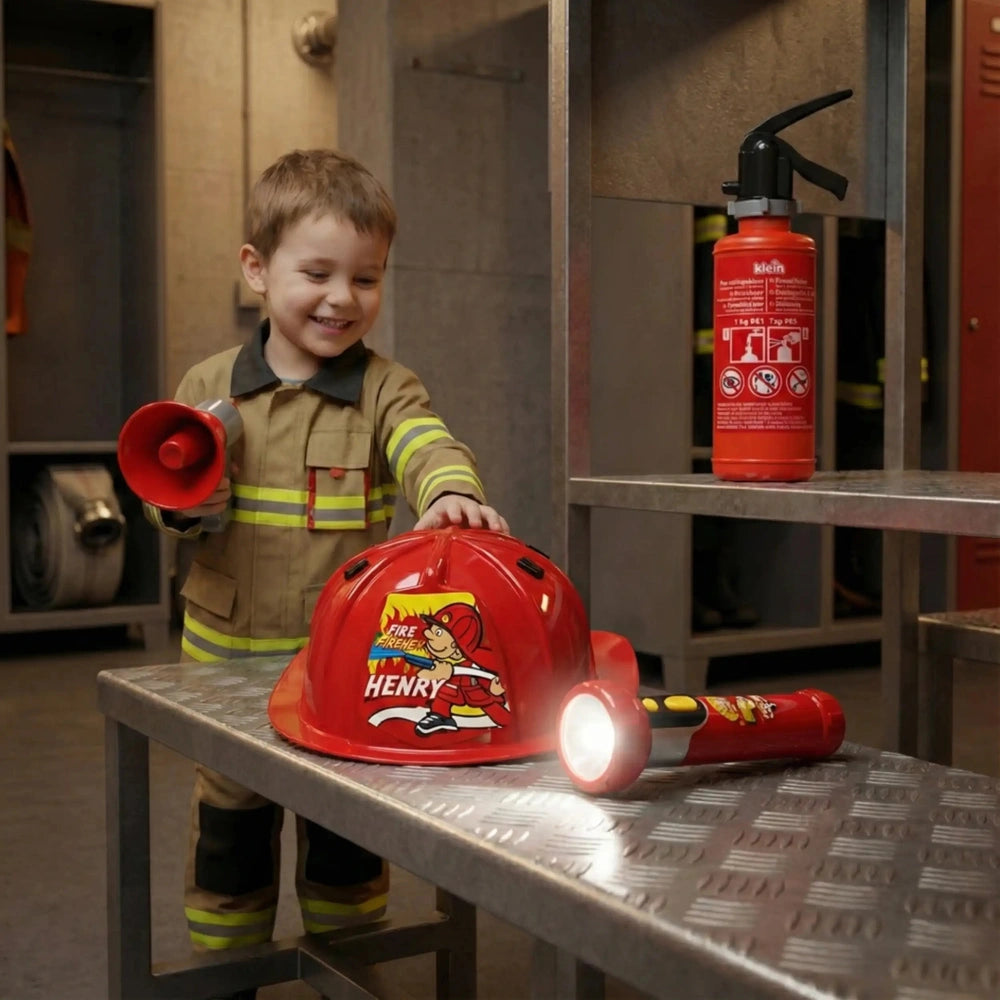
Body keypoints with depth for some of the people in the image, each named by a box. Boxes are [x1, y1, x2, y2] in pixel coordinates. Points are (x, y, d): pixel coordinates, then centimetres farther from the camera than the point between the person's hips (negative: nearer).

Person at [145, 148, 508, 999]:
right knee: (231, 824, 17)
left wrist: (449, 493, -48)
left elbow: (427, 448, -25)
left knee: (347, 828, 14)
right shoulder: (208, 387, 1)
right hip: (227, 656, 2)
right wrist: (178, 504, -15)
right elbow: (162, 503, 9)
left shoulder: (386, 390, -5)